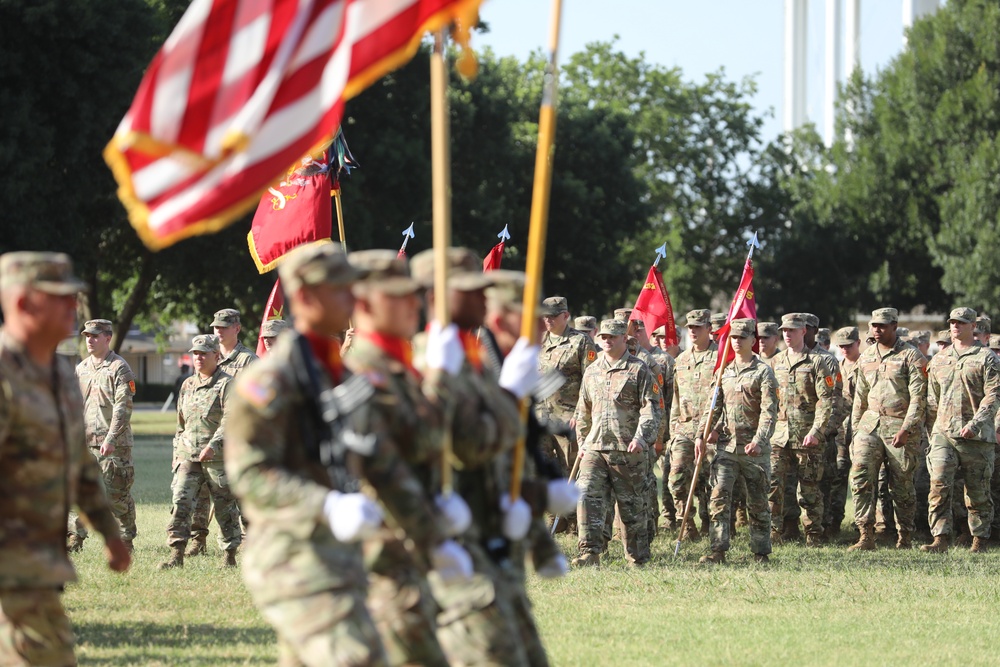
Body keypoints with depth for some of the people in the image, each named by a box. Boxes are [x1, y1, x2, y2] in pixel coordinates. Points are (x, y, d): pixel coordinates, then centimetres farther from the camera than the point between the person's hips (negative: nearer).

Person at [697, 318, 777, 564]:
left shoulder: (763, 372, -3)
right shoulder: (724, 371, 13)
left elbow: (769, 412, -11)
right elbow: (714, 407, 18)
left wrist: (759, 441, -24)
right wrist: (702, 436, 7)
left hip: (754, 448, -4)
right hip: (726, 444, 4)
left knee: (757, 502, 4)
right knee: (719, 496, -9)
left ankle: (761, 553, 13)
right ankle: (718, 551, -10)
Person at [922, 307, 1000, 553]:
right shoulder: (939, 360, 16)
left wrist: (975, 424, -19)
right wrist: (932, 433, 14)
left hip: (977, 435, -3)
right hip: (944, 433, 3)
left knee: (978, 492, 3)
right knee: (939, 486, -11)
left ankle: (979, 540, 13)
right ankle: (940, 539, -13)